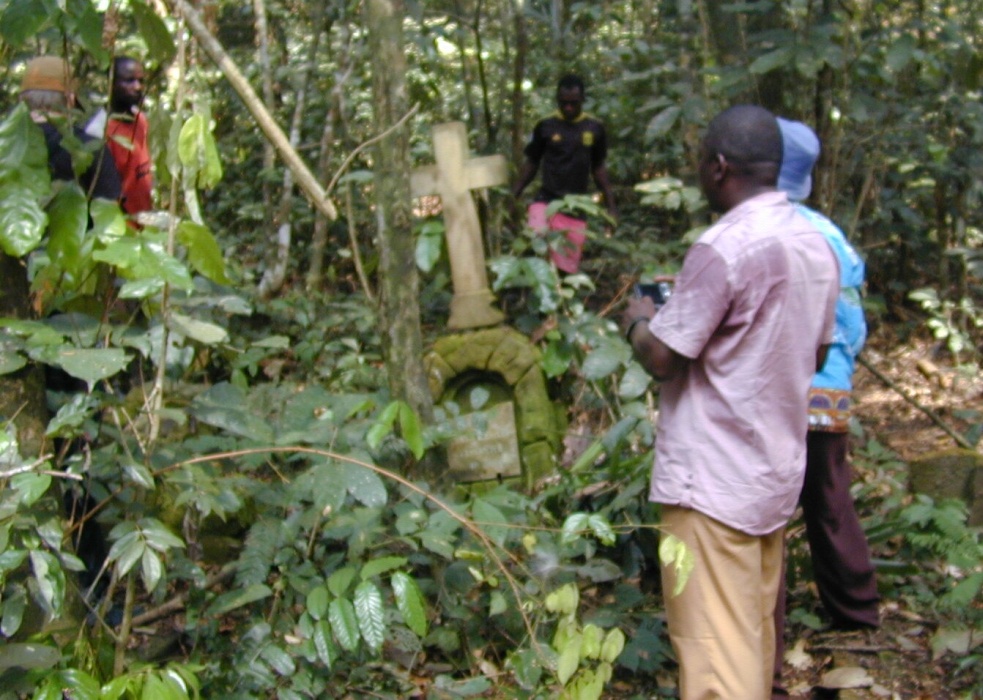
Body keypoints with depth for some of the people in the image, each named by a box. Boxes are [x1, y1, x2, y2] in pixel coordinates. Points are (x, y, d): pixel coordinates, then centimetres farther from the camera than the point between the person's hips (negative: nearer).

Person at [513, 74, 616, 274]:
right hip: (546, 201, -1)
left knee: (567, 268, 0)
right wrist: (513, 197, 4)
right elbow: (531, 164, 10)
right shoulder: (545, 127, 2)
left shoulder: (595, 129, 5)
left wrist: (610, 205, 11)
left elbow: (598, 168, 14)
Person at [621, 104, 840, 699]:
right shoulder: (816, 244, 7)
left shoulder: (723, 247, -19)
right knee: (756, 631, 19)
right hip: (779, 471, 8)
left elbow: (661, 357, -16)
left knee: (716, 646, -3)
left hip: (714, 481, -8)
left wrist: (639, 320, 4)